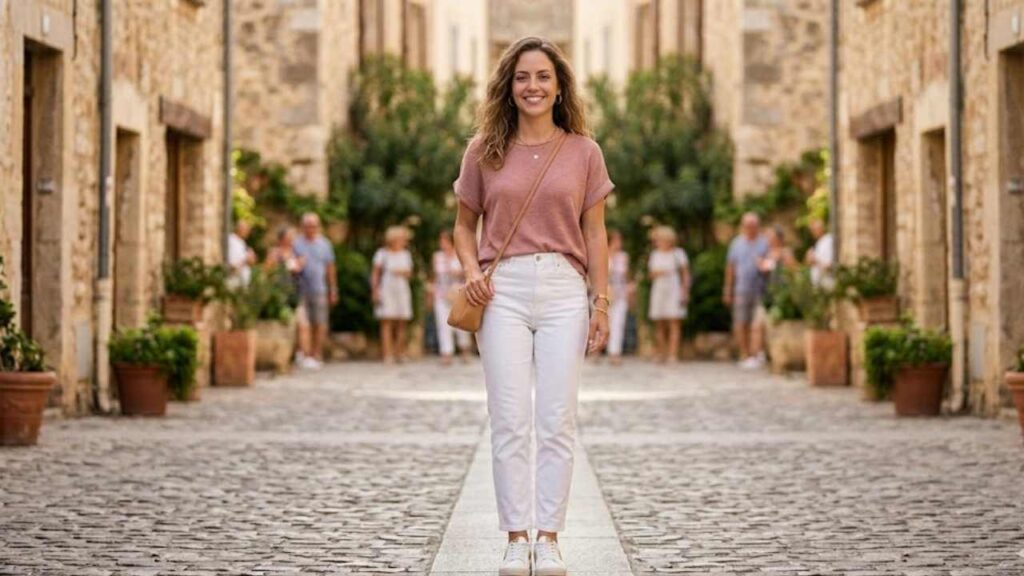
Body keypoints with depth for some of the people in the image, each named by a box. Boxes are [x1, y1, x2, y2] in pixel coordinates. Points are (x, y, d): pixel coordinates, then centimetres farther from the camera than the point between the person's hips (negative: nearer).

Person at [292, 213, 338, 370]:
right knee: (303, 325, -11)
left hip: (319, 291, 3)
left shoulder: (324, 244, 12)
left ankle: (317, 356, 14)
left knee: (320, 326, 3)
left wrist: (333, 290, 15)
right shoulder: (296, 243, 4)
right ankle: (305, 356, -14)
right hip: (301, 291, -2)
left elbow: (330, 268, 16)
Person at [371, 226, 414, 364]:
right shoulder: (382, 253, 0)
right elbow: (375, 275, 0)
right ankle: (387, 354, -11)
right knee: (387, 323, -9)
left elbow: (409, 273, 19)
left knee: (401, 324, 0)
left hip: (402, 290, 5)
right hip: (386, 290, -5)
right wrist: (375, 291, -9)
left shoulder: (405, 254, 14)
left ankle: (400, 353, 5)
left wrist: (403, 273, -4)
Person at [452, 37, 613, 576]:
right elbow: (464, 224, 14)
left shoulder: (583, 152, 7)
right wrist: (471, 270, -5)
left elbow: (595, 233, 9)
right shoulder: (484, 151, 7)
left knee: (557, 421, 0)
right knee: (510, 421, -1)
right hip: (503, 289, 0)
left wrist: (601, 302, 3)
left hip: (564, 288, 0)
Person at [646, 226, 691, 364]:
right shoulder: (655, 254, 14)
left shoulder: (678, 253, 1)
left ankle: (673, 354, -14)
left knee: (674, 324, -9)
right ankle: (660, 353, 4)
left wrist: (685, 291, -6)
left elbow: (686, 274, 1)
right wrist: (656, 273, -4)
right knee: (659, 325, 1)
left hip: (674, 289, -4)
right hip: (658, 290, 4)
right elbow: (651, 273, 19)